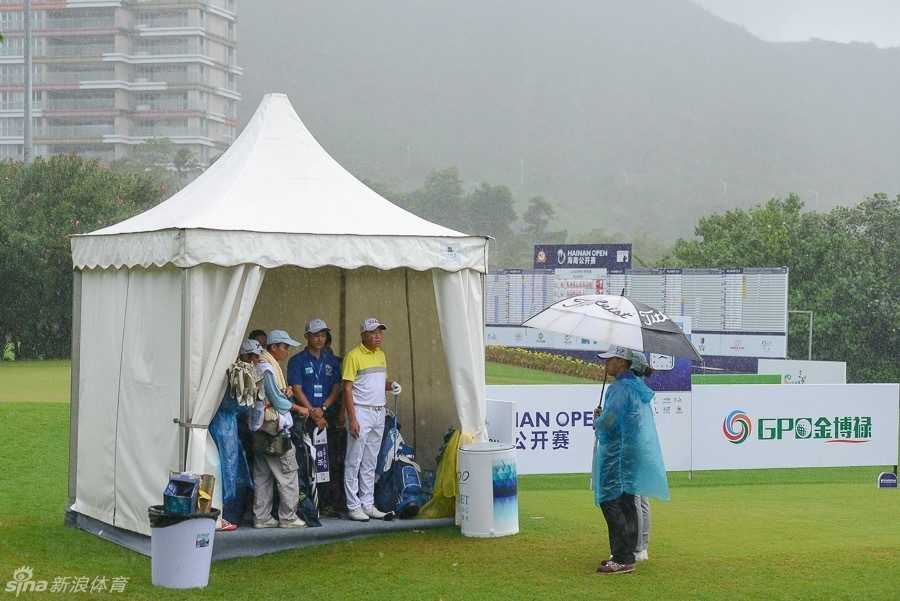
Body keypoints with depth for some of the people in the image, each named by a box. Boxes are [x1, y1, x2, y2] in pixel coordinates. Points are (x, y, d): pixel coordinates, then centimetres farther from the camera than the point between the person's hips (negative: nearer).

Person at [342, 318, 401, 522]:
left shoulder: (381, 355, 14)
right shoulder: (354, 356, -10)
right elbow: (347, 388, -13)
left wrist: (391, 385, 0)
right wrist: (352, 419, -18)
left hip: (379, 412, 8)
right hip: (361, 412, -7)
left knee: (370, 463, 12)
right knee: (354, 462, -3)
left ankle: (368, 503, 17)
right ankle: (353, 506, 0)